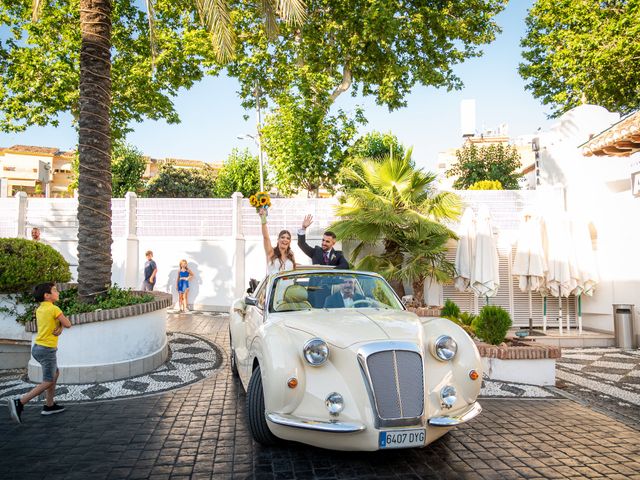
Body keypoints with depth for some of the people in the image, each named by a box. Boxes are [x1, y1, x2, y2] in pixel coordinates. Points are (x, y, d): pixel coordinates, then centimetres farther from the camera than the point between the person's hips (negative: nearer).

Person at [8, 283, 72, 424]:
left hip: (38, 347, 9)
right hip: (47, 350, -9)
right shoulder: (54, 309, -15)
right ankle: (19, 403, -11)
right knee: (47, 382, -1)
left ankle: (49, 406, 25)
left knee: (55, 373, 21)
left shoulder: (39, 310, 9)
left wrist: (60, 327, -10)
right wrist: (62, 323, 9)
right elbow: (68, 324, -8)